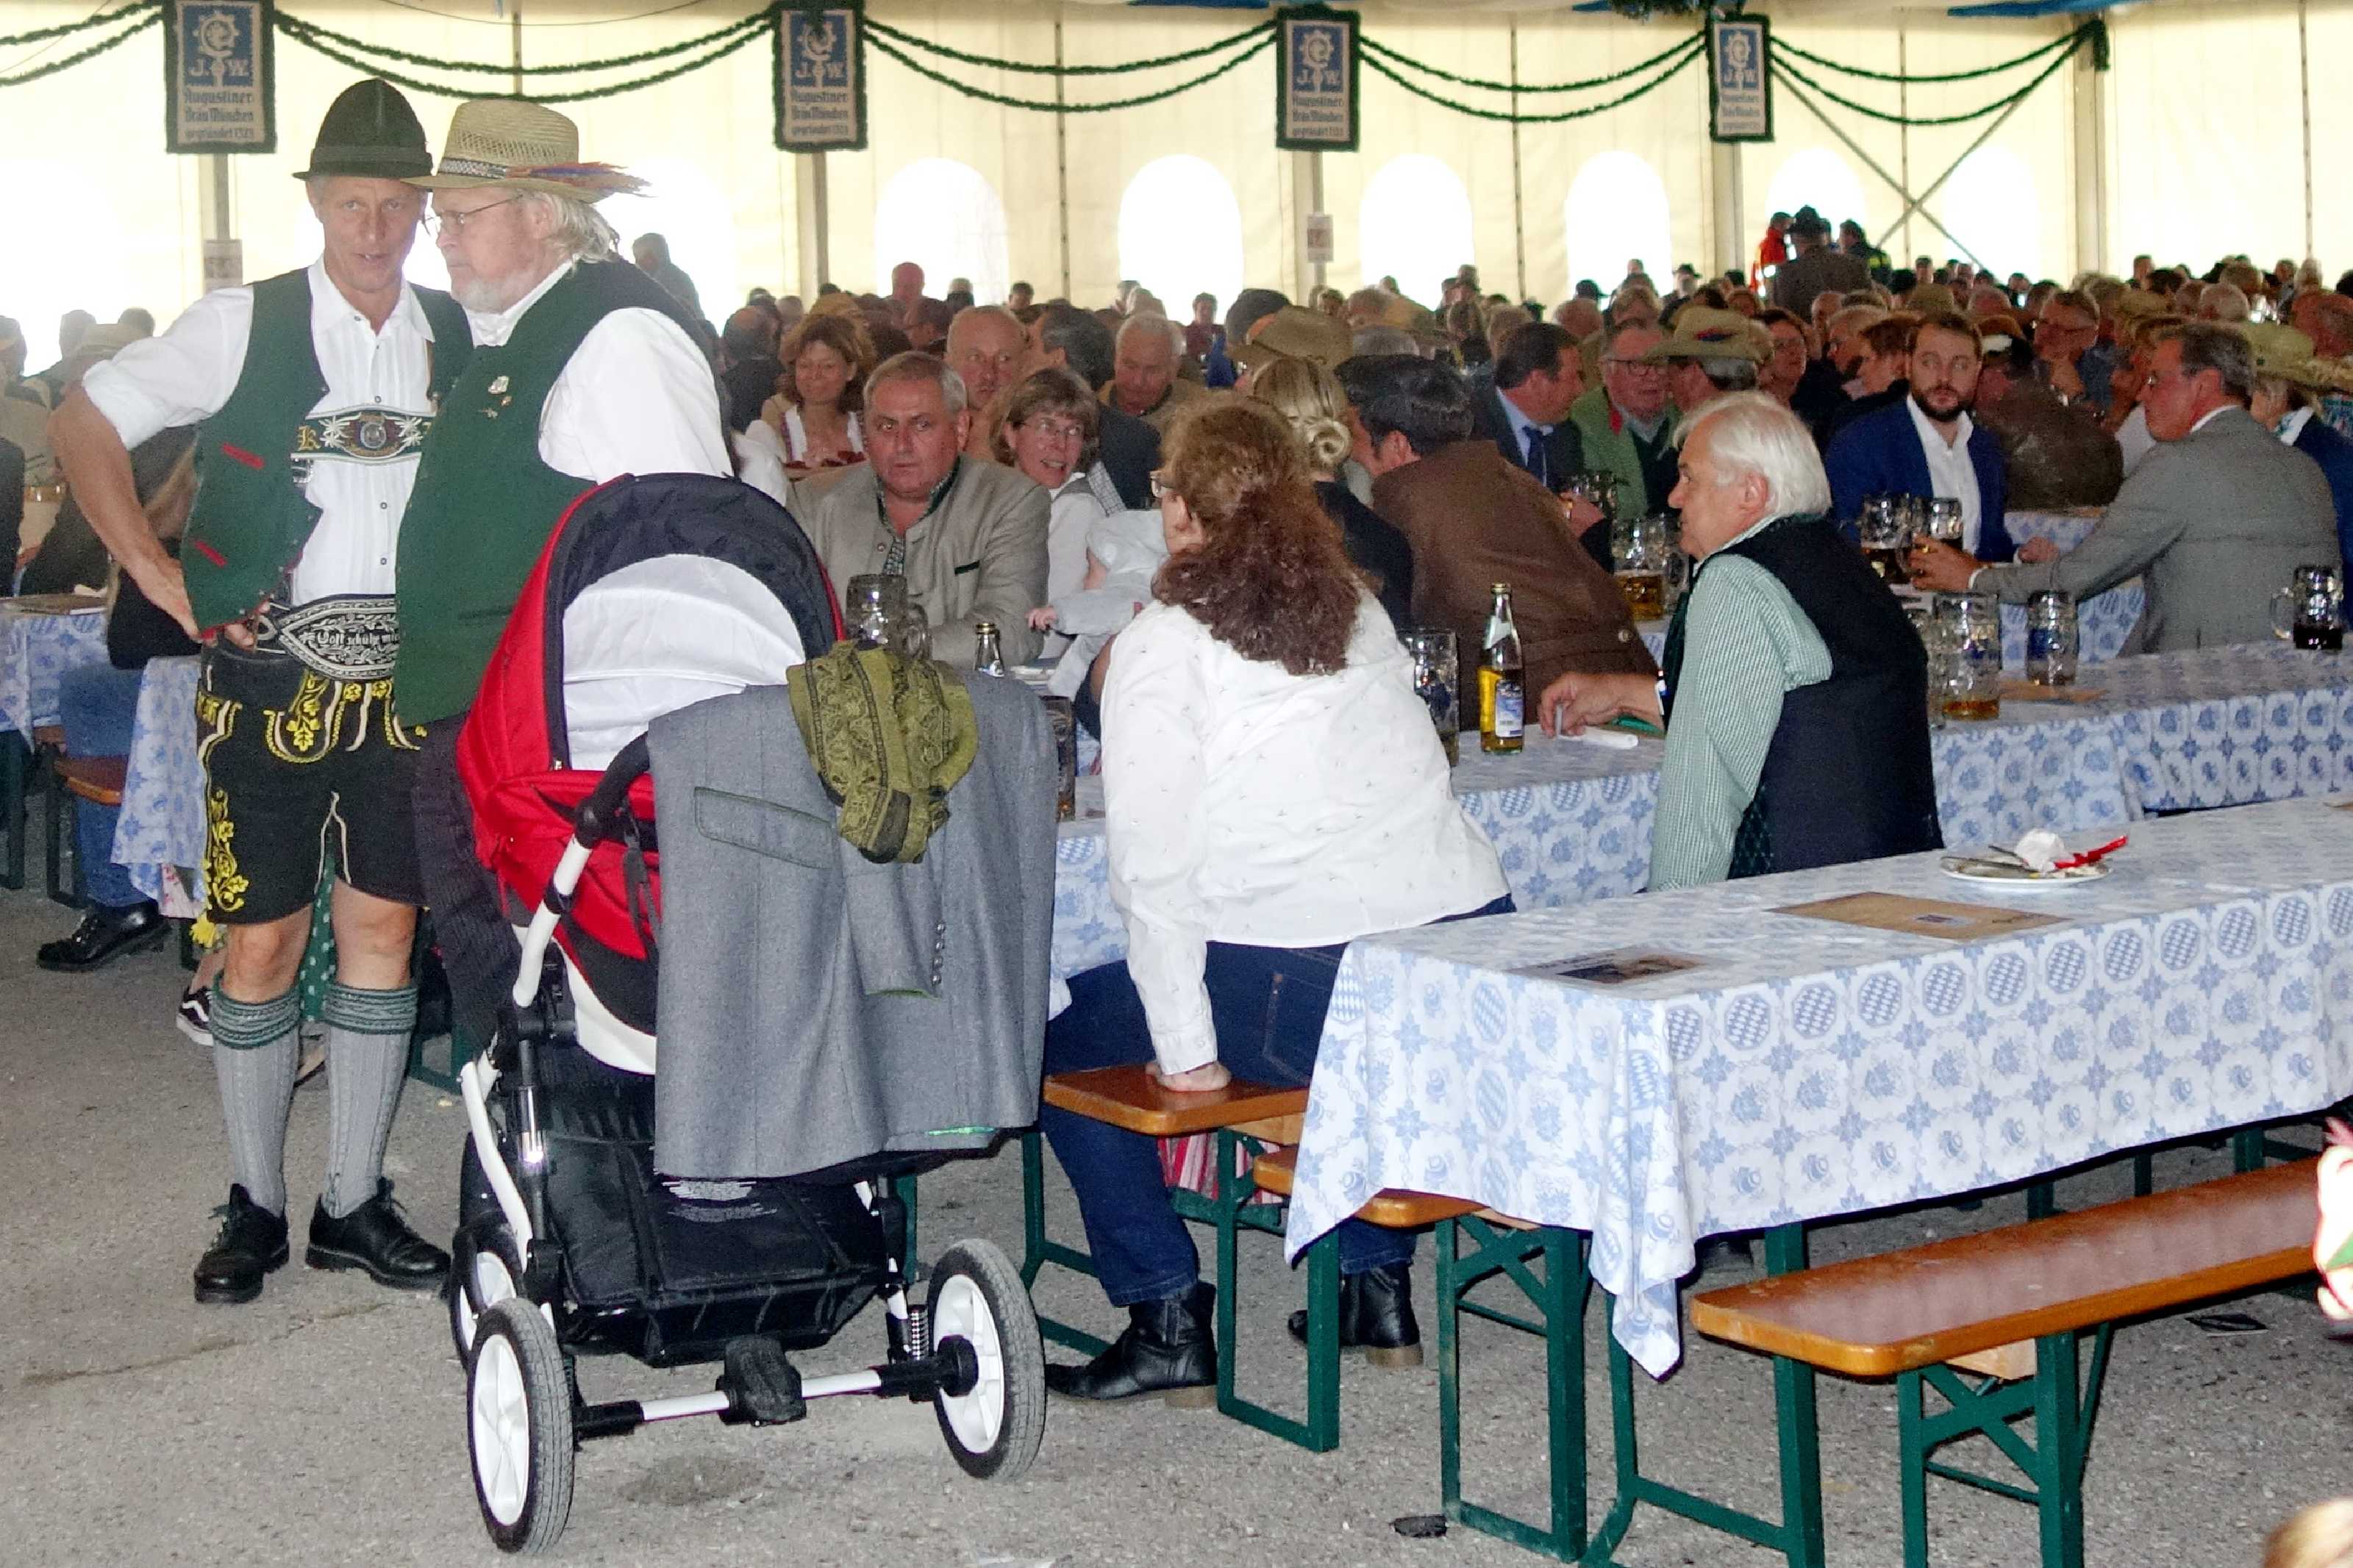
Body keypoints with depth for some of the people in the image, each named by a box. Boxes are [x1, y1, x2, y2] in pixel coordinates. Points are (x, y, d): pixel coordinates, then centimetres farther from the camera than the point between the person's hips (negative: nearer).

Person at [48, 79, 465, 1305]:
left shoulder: (457, 339, 5)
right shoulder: (246, 326, -4)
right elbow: (84, 425, 0)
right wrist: (162, 579, -5)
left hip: (402, 684, 3)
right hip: (266, 683, -3)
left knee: (383, 928, 6)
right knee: (261, 941, 1)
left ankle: (353, 1203, 18)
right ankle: (255, 1206, 15)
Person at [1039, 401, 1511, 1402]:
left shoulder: (1163, 645, -2)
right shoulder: (1360, 612, 16)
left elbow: (1152, 859, -10)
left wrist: (1185, 1053, -9)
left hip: (1307, 993, -6)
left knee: (1052, 1036, 13)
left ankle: (1168, 1319, 10)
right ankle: (1379, 1289, 37)